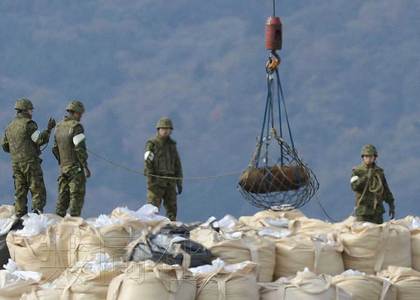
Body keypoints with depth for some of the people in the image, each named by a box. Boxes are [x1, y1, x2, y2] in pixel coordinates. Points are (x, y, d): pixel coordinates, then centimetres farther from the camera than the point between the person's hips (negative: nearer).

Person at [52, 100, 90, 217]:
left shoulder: (59, 127, 11)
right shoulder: (76, 127, -12)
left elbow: (55, 149, 16)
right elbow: (79, 148, -17)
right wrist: (85, 167, -14)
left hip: (63, 167, 7)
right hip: (76, 167, -7)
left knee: (63, 195, 12)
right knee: (77, 195, -4)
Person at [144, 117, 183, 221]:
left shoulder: (172, 144, 16)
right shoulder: (152, 144, -2)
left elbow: (177, 164, 19)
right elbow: (148, 163, -8)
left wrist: (179, 182, 14)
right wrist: (150, 181, -17)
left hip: (170, 181, 6)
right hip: (156, 180, -5)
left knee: (172, 208, 4)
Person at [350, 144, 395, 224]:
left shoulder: (379, 172, 9)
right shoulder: (357, 171, -1)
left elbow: (386, 190, 13)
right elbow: (354, 186, -17)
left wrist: (391, 206, 9)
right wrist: (366, 177, -27)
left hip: (377, 210, 3)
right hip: (363, 210, -3)